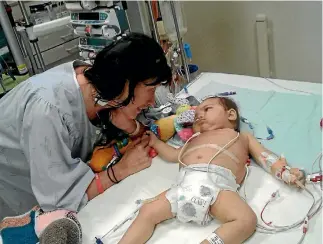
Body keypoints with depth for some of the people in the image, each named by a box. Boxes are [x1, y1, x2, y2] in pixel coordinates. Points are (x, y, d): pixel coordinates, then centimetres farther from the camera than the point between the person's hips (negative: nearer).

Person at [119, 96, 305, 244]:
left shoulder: (243, 137, 32)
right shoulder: (195, 139, 39)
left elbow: (266, 157, 22)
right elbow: (174, 155, 42)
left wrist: (285, 173, 6)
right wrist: (154, 141, 39)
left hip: (218, 184, -3)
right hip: (185, 184, 3)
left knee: (246, 220, -28)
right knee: (148, 212, -6)